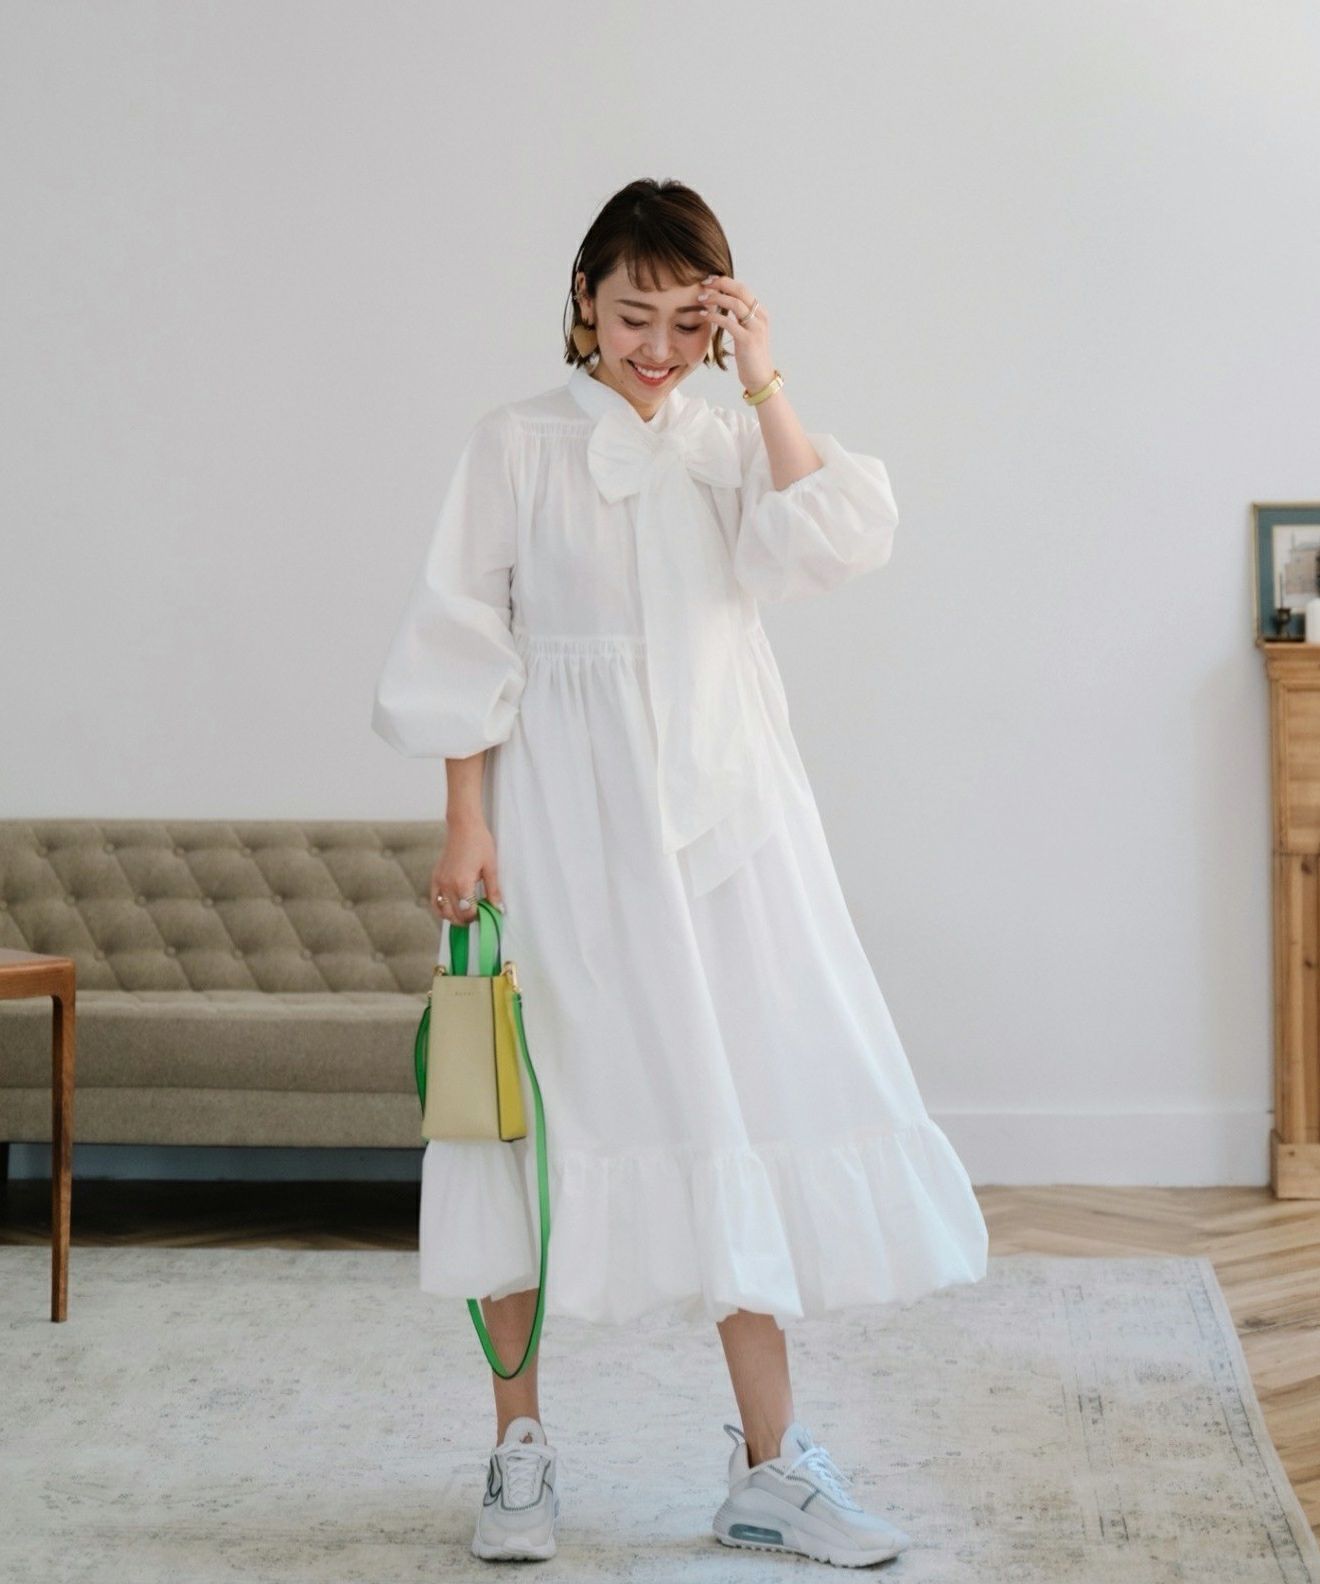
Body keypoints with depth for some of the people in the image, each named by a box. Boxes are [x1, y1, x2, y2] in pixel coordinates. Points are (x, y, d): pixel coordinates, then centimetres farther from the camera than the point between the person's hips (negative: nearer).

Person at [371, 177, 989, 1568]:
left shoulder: (733, 445, 10)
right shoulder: (518, 445, 2)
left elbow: (835, 542, -9)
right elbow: (462, 645, -1)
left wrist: (763, 379, -11)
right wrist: (466, 824, -7)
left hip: (719, 810, 3)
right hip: (561, 813, -2)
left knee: (742, 1108, 0)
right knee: (543, 1102, 1)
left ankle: (769, 1468, 7)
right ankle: (518, 1450, 16)